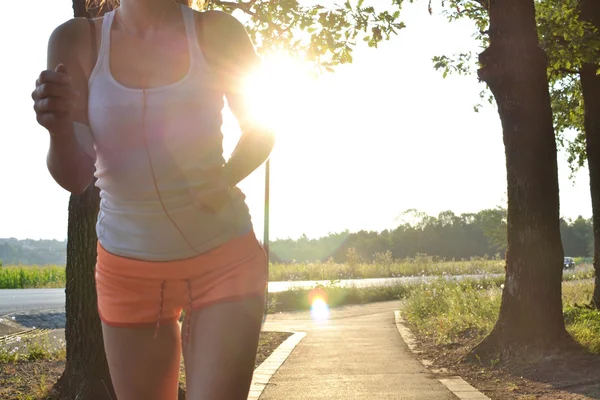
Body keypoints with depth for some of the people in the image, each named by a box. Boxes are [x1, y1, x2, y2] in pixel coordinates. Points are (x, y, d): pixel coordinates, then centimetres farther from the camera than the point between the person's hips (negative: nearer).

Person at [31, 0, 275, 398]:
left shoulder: (216, 33, -7)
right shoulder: (77, 41, -6)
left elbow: (260, 131, 7)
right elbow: (76, 178, -10)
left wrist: (225, 178, -13)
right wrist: (60, 129, -33)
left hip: (225, 259, -1)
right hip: (128, 270, 2)